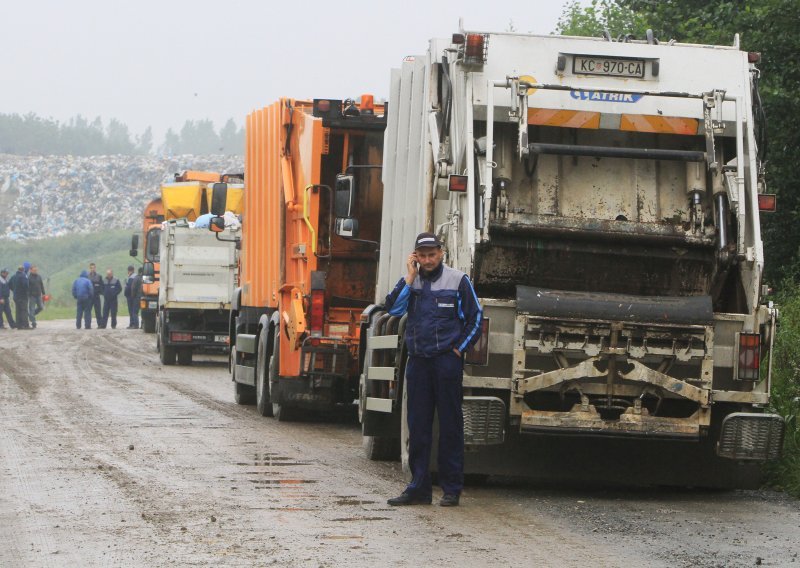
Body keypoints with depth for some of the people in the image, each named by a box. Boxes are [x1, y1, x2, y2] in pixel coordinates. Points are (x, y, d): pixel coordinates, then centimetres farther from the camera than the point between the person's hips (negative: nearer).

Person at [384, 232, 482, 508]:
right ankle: (419, 487, 10)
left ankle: (451, 488, 3)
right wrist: (411, 277, -7)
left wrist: (459, 348, -3)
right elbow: (393, 308, -6)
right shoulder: (409, 281, 10)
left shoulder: (457, 280, 0)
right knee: (418, 425, 5)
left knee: (450, 424, -1)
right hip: (418, 361, 4)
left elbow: (476, 318, 3)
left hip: (447, 360, -4)